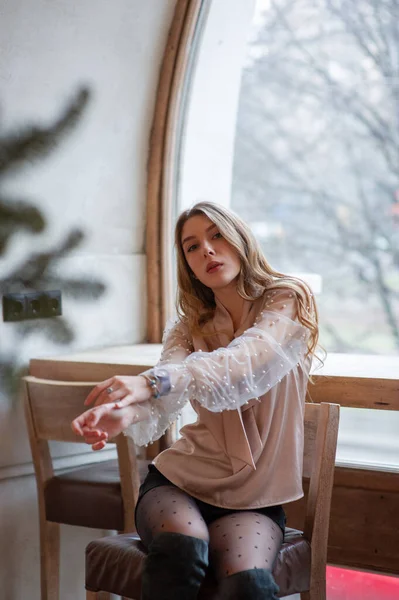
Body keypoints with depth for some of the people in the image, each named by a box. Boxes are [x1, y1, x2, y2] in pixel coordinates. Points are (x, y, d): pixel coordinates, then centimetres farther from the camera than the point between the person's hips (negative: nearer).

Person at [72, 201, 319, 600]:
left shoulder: (288, 302, -2)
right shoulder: (188, 327, 9)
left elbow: (245, 361, -25)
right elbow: (165, 395, -13)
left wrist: (153, 382, -42)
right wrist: (125, 414, -39)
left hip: (254, 496, -2)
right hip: (180, 479, 2)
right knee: (180, 548, -32)